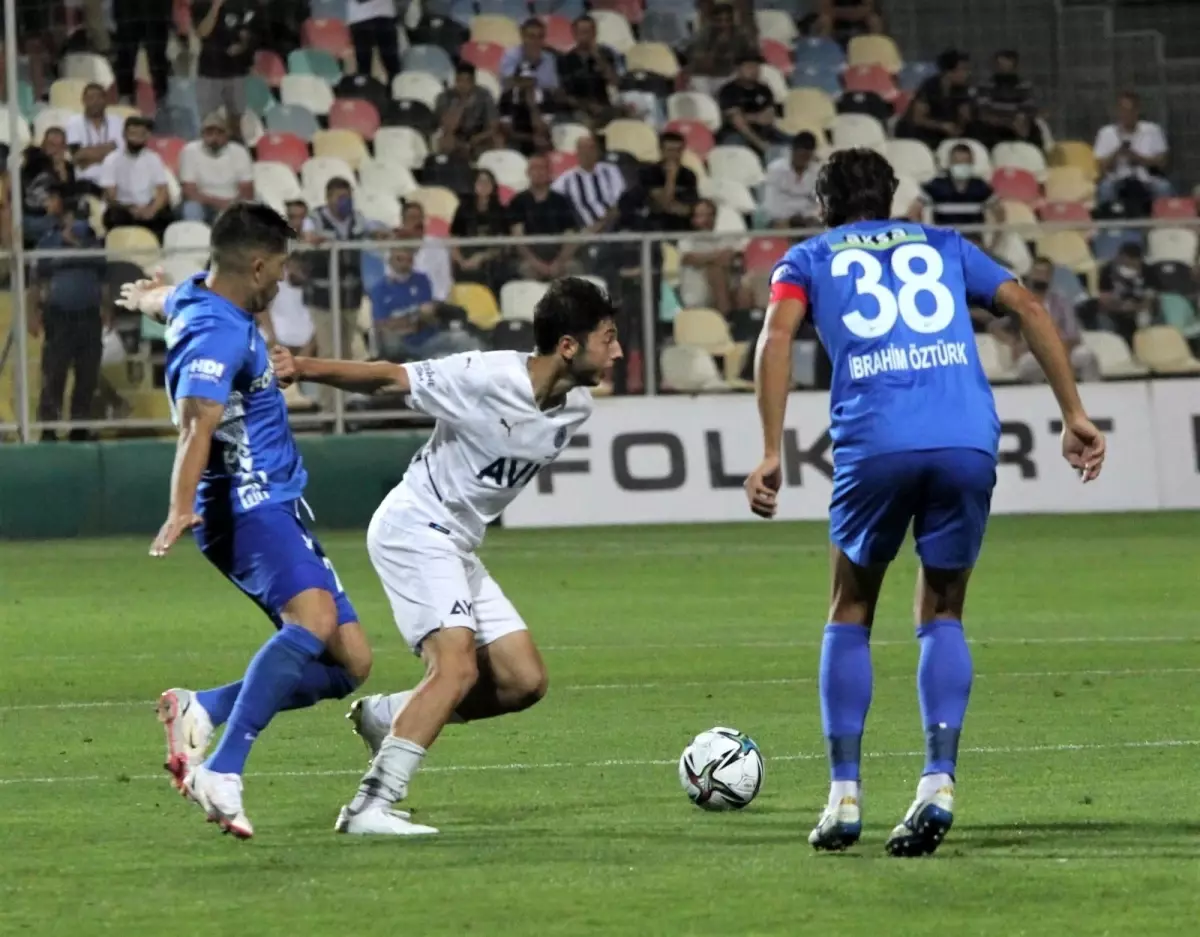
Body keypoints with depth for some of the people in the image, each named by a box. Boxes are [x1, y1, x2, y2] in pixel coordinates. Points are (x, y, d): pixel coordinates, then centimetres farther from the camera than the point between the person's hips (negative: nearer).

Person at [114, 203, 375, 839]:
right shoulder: (218, 334, -15)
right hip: (247, 506, -11)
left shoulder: (198, 298, 17)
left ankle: (201, 712, -2)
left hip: (276, 510, 11)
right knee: (313, 621, -35)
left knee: (348, 664, 3)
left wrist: (145, 297, 68)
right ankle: (221, 774, -42)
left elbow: (165, 301, 43)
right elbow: (196, 422, -31)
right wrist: (182, 510, -45)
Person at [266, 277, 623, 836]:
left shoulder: (576, 407, 0)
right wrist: (303, 368, -25)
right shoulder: (485, 377, -22)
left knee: (524, 682, 5)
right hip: (414, 531, -9)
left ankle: (385, 717, 18)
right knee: (458, 666, -25)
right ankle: (370, 807, -26)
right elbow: (390, 377, -16)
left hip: (458, 547, 9)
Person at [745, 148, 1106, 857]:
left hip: (875, 445, -2)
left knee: (852, 612, 18)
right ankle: (939, 781, -5)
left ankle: (844, 795, 9)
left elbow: (778, 332, 1)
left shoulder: (810, 259, 21)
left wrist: (771, 452, -3)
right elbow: (1028, 306, 16)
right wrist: (1074, 415, 14)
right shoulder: (943, 246, 27)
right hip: (969, 441, 2)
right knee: (943, 615, 16)